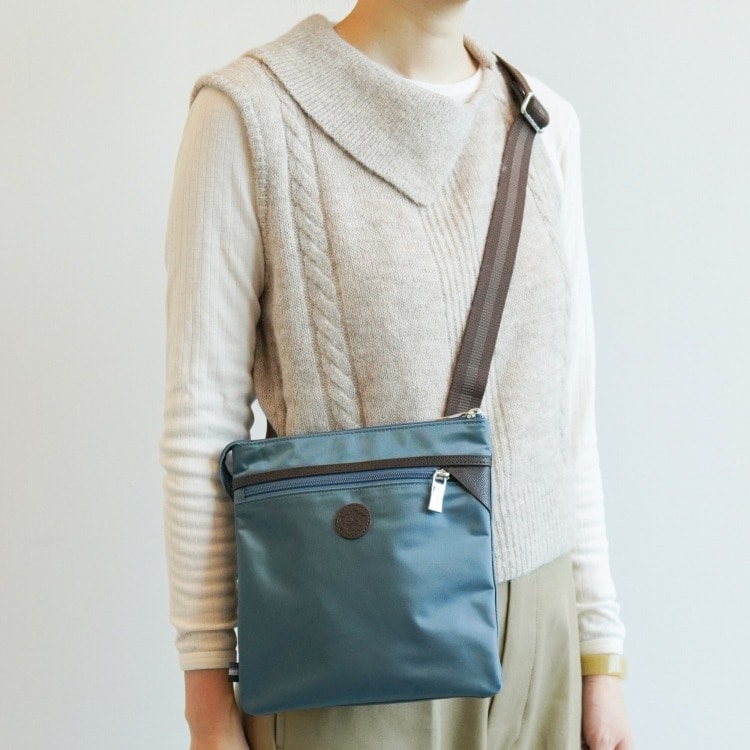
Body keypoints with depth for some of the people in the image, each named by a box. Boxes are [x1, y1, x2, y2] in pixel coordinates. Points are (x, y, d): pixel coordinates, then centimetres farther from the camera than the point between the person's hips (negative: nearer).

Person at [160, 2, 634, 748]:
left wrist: (600, 655, 8)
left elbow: (567, 412, 7)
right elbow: (203, 421, -9)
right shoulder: (251, 110, -9)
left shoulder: (543, 124, 5)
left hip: (533, 636, 5)